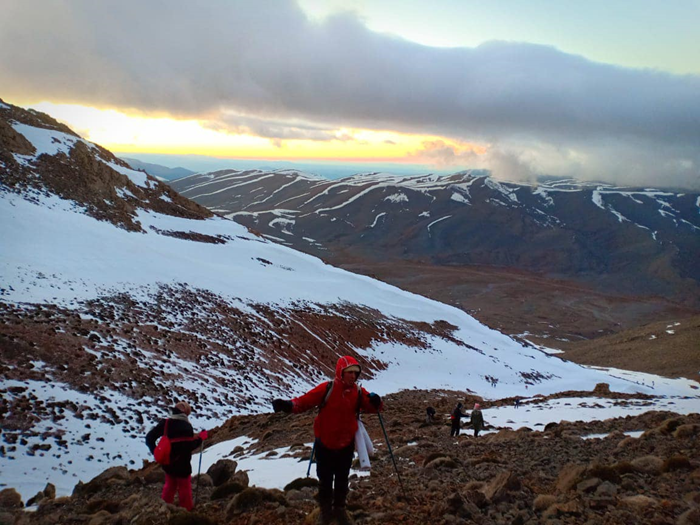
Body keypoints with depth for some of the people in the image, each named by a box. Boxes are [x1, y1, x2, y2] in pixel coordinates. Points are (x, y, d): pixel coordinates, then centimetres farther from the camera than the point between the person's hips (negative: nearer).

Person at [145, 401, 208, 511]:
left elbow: (149, 438, -6)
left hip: (167, 462, 5)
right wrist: (201, 438, -6)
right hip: (182, 464, -5)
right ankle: (187, 510, 23)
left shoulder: (165, 423, -7)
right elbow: (190, 446, -21)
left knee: (170, 485, 26)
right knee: (184, 488, 14)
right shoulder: (186, 426, -22)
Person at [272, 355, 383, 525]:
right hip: (325, 443, -3)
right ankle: (326, 510, 33)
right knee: (325, 479, 13)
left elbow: (370, 407, -2)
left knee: (342, 479, 18)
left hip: (346, 444, 3)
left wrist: (375, 402, -26)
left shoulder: (358, 391, -8)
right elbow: (306, 400, -20)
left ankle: (339, 509, 38)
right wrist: (289, 405, -39)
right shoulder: (327, 389, -20)